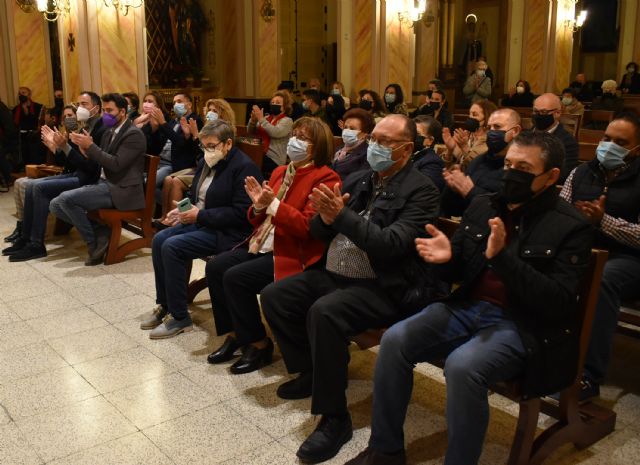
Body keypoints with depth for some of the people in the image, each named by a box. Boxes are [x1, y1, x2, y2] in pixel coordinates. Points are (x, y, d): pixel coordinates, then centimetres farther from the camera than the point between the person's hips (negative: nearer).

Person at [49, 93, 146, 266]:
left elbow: (116, 164, -20)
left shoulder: (134, 134, -10)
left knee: (66, 198, -23)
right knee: (56, 205, -1)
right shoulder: (109, 132, 17)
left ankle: (94, 244, -7)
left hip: (121, 190, -9)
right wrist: (84, 147, -3)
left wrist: (90, 146, -18)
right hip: (104, 183, 9)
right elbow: (96, 161, 16)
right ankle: (102, 230, 0)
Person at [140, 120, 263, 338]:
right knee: (159, 240, -9)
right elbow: (196, 196, 23)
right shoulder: (206, 162, 11)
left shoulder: (244, 167, -16)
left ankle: (180, 318, -11)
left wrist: (201, 215, -21)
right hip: (201, 222, 9)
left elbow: (241, 213, -22)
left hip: (227, 232, -9)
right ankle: (164, 305, 5)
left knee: (172, 247, -22)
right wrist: (183, 210, 0)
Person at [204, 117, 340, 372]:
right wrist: (258, 205, -7)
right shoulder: (280, 172, 12)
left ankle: (259, 344, -2)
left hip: (293, 253, -8)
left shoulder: (325, 178, -10)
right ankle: (235, 334, 12)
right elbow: (260, 219, 16)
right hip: (262, 244, 8)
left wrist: (273, 204, -24)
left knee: (235, 277, -21)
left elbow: (308, 227, -19)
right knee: (215, 267, -4)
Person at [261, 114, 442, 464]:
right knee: (274, 296, -2)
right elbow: (319, 232, 12)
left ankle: (335, 418, -15)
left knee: (324, 312, -32)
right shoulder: (357, 181, 12)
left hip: (383, 287, -8)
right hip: (334, 274, 8)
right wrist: (325, 216, -11)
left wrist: (342, 215, -26)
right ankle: (311, 371, 18)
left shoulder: (420, 191, -9)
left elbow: (389, 245, -21)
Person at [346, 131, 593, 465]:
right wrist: (446, 258, -9)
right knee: (395, 339, -15)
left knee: (463, 365, -34)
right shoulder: (482, 206, 10)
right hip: (467, 308, 6)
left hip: (521, 326, -5)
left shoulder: (570, 227, -7)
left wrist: (502, 257, -25)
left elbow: (558, 303, -15)